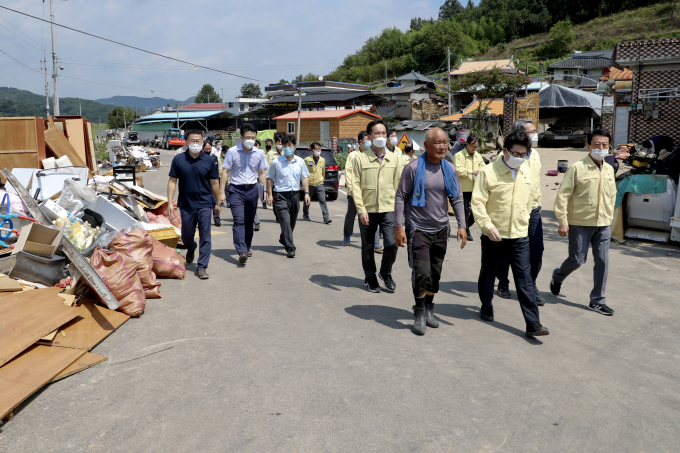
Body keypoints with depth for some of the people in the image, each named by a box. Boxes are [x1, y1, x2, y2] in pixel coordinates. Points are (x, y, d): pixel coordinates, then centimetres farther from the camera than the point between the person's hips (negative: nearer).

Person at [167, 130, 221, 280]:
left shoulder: (210, 160, -2)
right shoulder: (178, 159, -1)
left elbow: (214, 183, 5)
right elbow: (172, 181, 2)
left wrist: (217, 202, 9)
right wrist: (170, 202, -3)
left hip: (205, 204, -1)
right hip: (186, 204, 1)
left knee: (205, 237, -3)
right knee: (186, 236, 15)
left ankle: (202, 266, 7)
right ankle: (191, 250, 48)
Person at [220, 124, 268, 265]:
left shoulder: (259, 153, 5)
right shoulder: (232, 152, -5)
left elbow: (261, 173, 13)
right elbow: (225, 171, -3)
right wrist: (222, 192, -7)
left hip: (252, 189, 4)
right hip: (236, 189, -3)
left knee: (249, 221, 12)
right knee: (239, 220, -14)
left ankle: (247, 246, 29)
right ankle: (241, 251, -22)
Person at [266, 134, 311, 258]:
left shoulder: (300, 161, 8)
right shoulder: (276, 162, -2)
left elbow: (304, 178, 13)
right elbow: (270, 179, 3)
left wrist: (307, 193, 3)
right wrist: (270, 195, -4)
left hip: (295, 195, 4)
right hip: (280, 195, -4)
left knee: (292, 222, 14)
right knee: (285, 222, -13)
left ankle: (283, 239, 40)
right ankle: (290, 248, -14)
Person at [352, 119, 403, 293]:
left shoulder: (394, 158, 7)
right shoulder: (360, 159, -1)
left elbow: (399, 184, 9)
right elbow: (356, 185, -4)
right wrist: (361, 210, -11)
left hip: (389, 209, 1)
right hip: (368, 210, -1)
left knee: (392, 244, -9)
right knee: (368, 247, 8)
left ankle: (386, 273, 17)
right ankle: (370, 278, 28)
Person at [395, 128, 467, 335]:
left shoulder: (450, 170, 4)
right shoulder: (413, 168, -10)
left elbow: (457, 199, 9)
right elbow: (400, 197, -7)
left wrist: (462, 225, 1)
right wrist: (399, 226, -12)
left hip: (441, 229, 5)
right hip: (418, 229, -5)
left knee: (435, 274, 12)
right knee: (422, 273, -9)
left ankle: (429, 310, 29)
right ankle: (419, 315, 10)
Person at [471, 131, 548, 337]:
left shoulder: (526, 171, 6)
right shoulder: (488, 172, -11)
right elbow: (477, 202, -13)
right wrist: (488, 225, -23)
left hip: (520, 235, 3)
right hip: (494, 235, -3)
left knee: (525, 278, -1)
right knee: (488, 274, 14)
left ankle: (533, 323, 0)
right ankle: (486, 307, 38)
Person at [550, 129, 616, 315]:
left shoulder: (609, 169, 10)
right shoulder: (577, 168, -9)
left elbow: (612, 196, 22)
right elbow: (562, 195, -11)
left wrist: (609, 218, 19)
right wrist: (562, 221, -14)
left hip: (603, 225, 5)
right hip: (580, 223, -5)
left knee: (602, 262, 3)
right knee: (577, 260, 0)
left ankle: (597, 300, 13)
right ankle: (557, 276, 32)